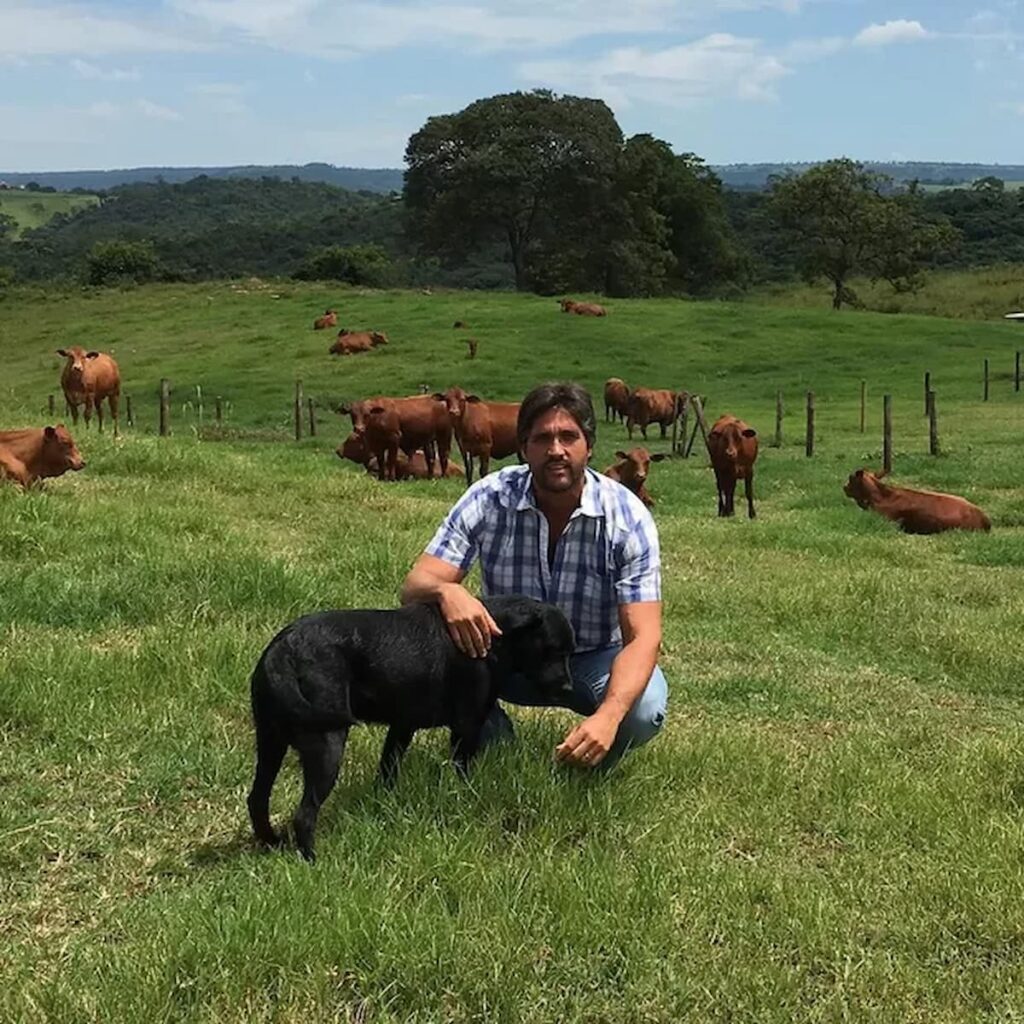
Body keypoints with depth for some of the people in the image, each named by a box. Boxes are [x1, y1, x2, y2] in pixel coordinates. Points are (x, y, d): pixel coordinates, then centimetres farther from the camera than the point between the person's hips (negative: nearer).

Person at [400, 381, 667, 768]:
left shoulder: (628, 517, -22)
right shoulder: (488, 500, -18)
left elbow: (642, 636, -27)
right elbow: (414, 586, -20)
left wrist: (608, 715, -47)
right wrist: (447, 591, -47)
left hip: (594, 661, -1)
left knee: (644, 708, -33)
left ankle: (592, 768, 4)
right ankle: (493, 744, 0)